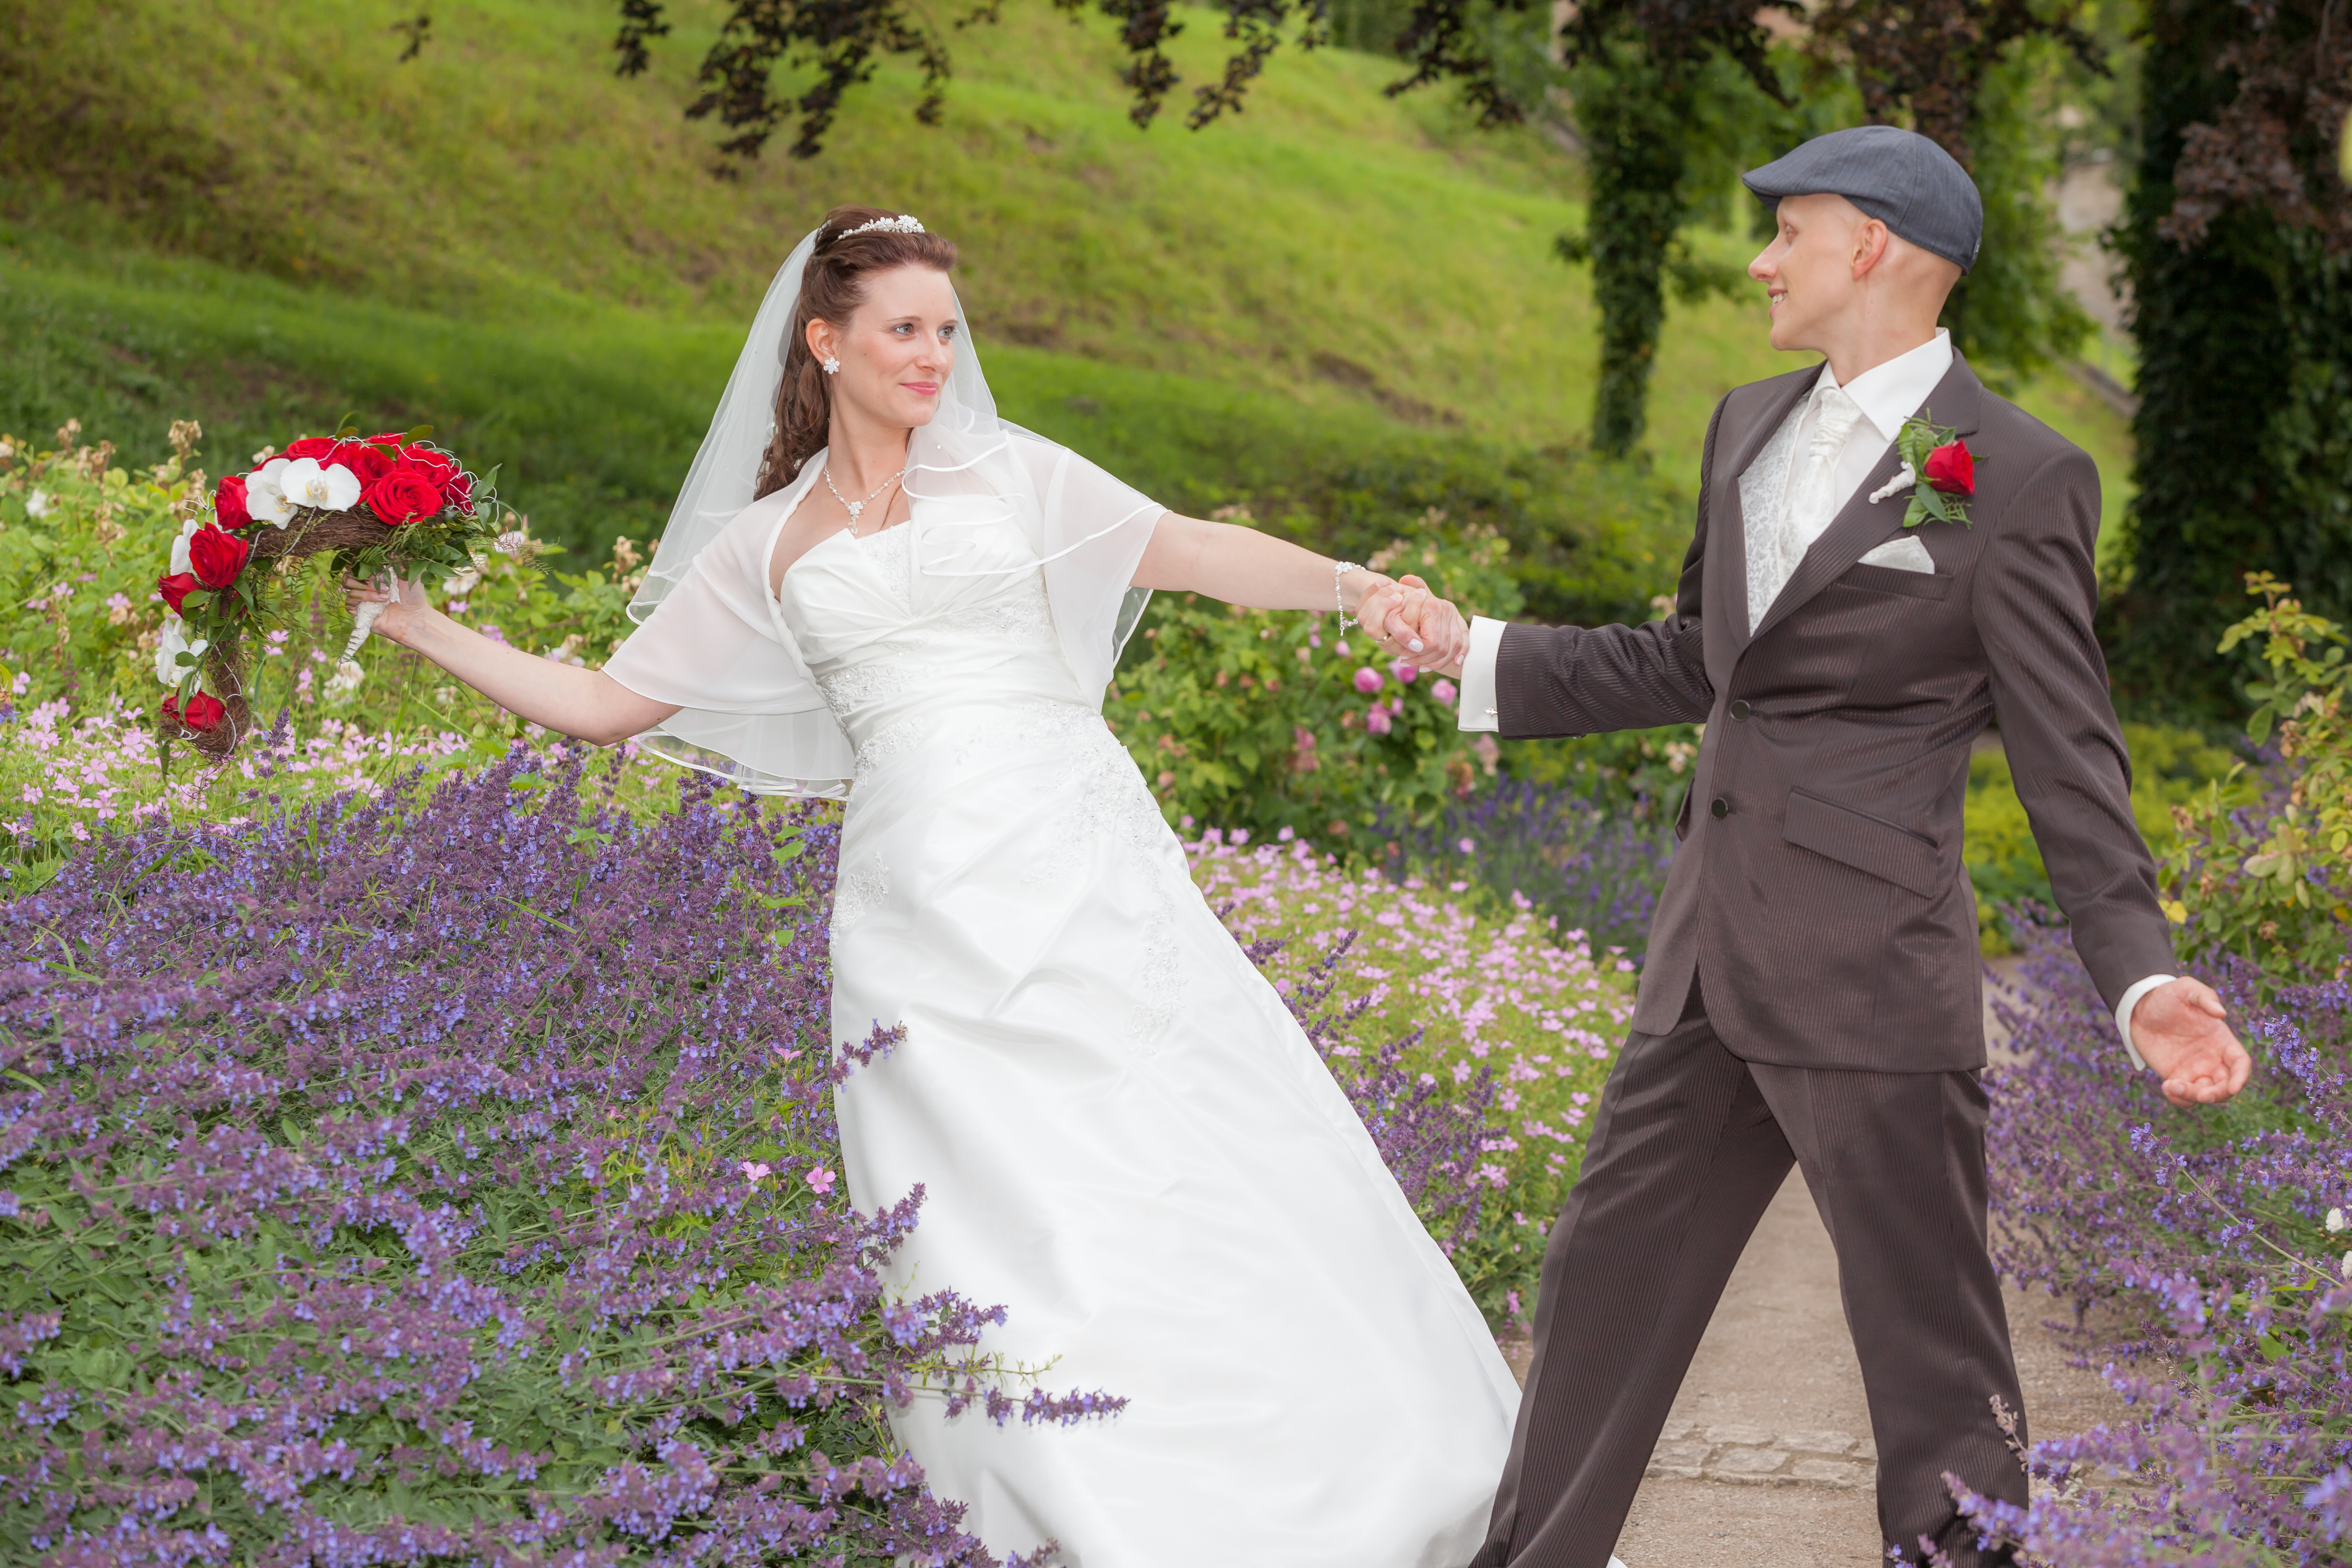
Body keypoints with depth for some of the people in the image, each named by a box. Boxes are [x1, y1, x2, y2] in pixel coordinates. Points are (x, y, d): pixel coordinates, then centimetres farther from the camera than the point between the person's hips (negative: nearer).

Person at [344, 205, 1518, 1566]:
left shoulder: (1008, 474, 13)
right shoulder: (765, 549, 15)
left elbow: (1194, 550, 1)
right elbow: (604, 703, 17)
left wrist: (1354, 583, -15)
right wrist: (426, 630, 11)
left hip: (1091, 871, 0)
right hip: (934, 916, 0)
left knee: (1208, 1174, -3)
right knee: (1007, 1223, -6)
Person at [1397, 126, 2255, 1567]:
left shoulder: (2019, 480, -9)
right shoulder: (1751, 426, 13)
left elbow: (2070, 757, -10)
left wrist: (2143, 979, -21)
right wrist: (1486, 659, 23)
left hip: (1873, 976, -7)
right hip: (1714, 960, 8)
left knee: (1928, 1341, 0)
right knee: (1610, 1273, 14)